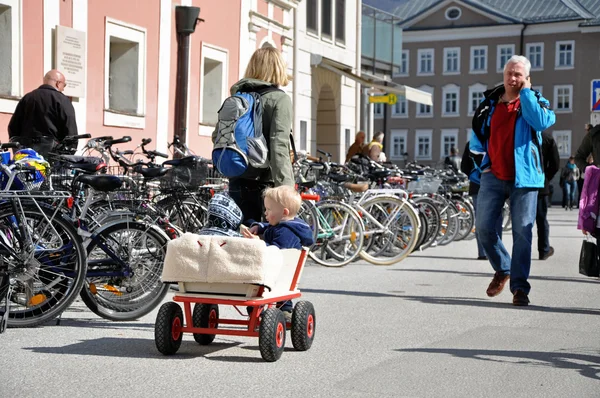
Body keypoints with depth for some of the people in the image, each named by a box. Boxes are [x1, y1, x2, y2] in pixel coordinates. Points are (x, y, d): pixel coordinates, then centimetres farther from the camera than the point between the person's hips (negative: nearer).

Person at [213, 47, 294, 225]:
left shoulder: (237, 96, 10)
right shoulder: (279, 99, -8)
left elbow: (217, 136, 12)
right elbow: (279, 145, -18)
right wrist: (286, 188, -21)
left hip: (238, 183, 6)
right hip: (264, 184, -5)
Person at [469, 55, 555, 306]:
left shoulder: (534, 101, 4)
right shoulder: (489, 103, 12)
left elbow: (542, 122, -19)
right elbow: (477, 136, 22)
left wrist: (525, 92, -12)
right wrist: (482, 164, 13)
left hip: (523, 177, -3)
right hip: (493, 175, 3)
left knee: (522, 232, -4)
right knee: (484, 227, -2)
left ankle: (519, 287, 4)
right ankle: (503, 269, 23)